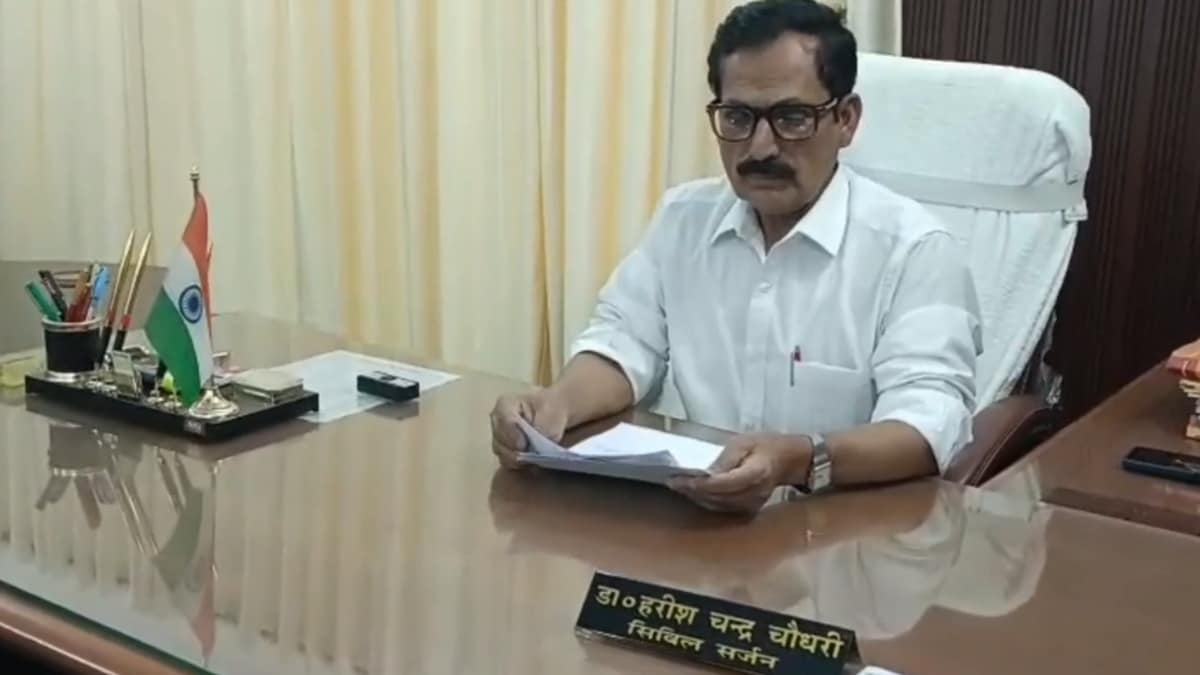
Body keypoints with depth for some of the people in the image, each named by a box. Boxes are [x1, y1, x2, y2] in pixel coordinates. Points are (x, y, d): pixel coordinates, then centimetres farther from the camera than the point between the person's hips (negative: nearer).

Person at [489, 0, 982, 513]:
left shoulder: (913, 249, -9)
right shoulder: (683, 216, 10)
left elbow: (930, 426, -20)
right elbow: (626, 342, 8)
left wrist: (801, 461, -39)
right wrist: (558, 403, -15)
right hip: (679, 512, 4)